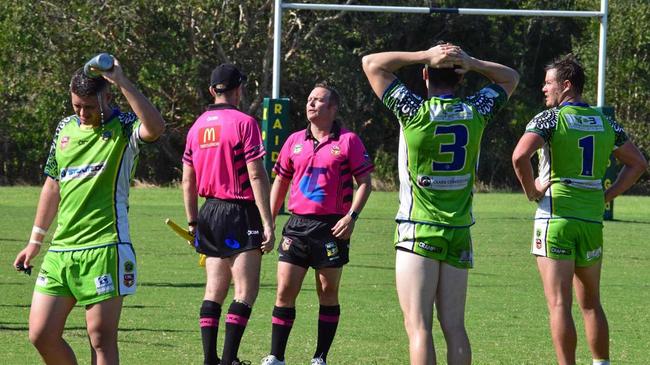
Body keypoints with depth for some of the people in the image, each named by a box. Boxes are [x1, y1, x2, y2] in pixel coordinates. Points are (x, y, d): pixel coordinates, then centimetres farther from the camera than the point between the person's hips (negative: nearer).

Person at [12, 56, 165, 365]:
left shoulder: (123, 128, -5)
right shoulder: (66, 128, 14)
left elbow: (155, 128, -31)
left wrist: (122, 83, -31)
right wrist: (35, 241, 23)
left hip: (103, 249, -6)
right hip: (60, 250, 7)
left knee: (102, 339, -6)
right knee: (41, 335, 3)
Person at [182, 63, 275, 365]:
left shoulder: (197, 127, 9)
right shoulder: (243, 122, -10)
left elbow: (188, 181, 13)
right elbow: (256, 176, -14)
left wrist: (193, 221, 22)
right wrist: (267, 223, -14)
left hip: (210, 214, 7)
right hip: (240, 214, -7)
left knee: (214, 291, 10)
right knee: (245, 292, -4)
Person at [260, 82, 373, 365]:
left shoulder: (348, 141, -1)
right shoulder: (295, 141, 11)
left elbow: (364, 182, -1)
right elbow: (280, 182, 18)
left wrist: (351, 216, -13)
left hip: (332, 227, -3)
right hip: (297, 224, 3)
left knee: (328, 294, 4)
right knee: (285, 291, -2)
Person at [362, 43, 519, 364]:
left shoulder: (414, 111, -10)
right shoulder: (476, 112, -1)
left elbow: (372, 63, 0)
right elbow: (510, 78, 19)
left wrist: (425, 56, -5)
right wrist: (472, 63, 1)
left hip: (417, 232, -4)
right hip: (459, 233, 4)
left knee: (418, 326, -7)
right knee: (454, 327, 7)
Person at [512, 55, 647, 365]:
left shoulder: (550, 118, -7)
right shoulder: (604, 122, 11)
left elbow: (520, 156, -23)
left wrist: (531, 191, -8)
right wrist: (606, 196, 14)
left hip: (555, 218, -5)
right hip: (592, 220, 5)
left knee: (559, 305, -5)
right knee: (591, 304, 16)